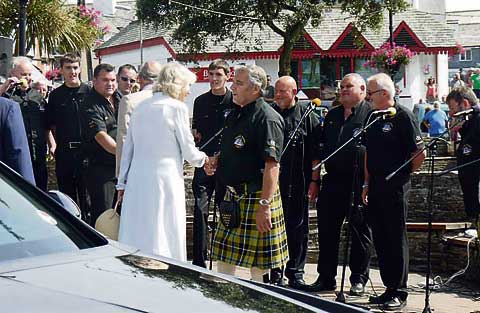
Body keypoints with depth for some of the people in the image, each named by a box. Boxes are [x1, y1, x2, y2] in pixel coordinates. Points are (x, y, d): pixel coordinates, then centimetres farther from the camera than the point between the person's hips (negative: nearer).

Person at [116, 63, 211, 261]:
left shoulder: (141, 108, 13)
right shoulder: (177, 108, -5)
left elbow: (127, 148, 16)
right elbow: (189, 151, -3)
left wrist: (122, 183, 21)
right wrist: (203, 159, 18)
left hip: (136, 180, 6)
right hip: (165, 180, -6)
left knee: (135, 237, 8)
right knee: (162, 243, -3)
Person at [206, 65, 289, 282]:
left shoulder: (267, 119, -16)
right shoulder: (236, 114, 13)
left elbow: (272, 165, -22)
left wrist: (265, 205, -28)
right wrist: (215, 162, 6)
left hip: (256, 197, -9)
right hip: (233, 195, 9)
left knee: (258, 265, 1)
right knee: (224, 256, 15)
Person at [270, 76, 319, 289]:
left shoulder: (308, 117, 2)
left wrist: (314, 180, -4)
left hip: (298, 184, -2)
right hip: (271, 181, 2)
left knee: (297, 228, 4)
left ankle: (295, 272, 14)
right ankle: (275, 272, 16)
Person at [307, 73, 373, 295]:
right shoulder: (332, 115, 18)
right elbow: (320, 149, 20)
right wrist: (315, 179, 11)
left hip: (359, 183, -6)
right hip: (332, 181, 6)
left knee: (360, 231, 3)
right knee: (327, 230, 8)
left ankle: (359, 279, 12)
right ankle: (326, 278, 17)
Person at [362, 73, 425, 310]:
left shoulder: (403, 116, -10)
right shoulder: (373, 118, 13)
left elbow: (420, 153, -12)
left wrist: (403, 174, -2)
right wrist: (367, 184, 13)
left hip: (395, 187, -8)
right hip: (375, 187, 8)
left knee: (396, 239, -1)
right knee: (380, 239, 10)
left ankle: (399, 293, 6)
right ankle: (389, 288, 20)